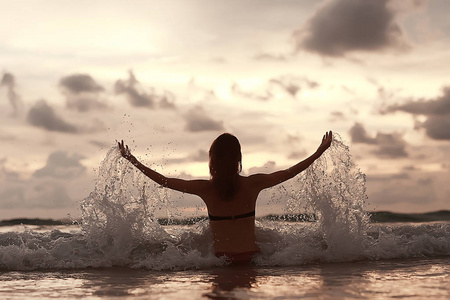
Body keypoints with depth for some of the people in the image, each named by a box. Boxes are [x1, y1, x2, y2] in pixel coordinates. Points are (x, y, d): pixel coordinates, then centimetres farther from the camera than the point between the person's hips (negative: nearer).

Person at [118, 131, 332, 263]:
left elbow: (164, 181, -1)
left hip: (221, 259, 0)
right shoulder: (253, 184, -8)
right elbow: (289, 172, 3)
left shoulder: (205, 189, -9)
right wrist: (319, 152, 15)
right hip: (251, 257, 0)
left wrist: (132, 159, 9)